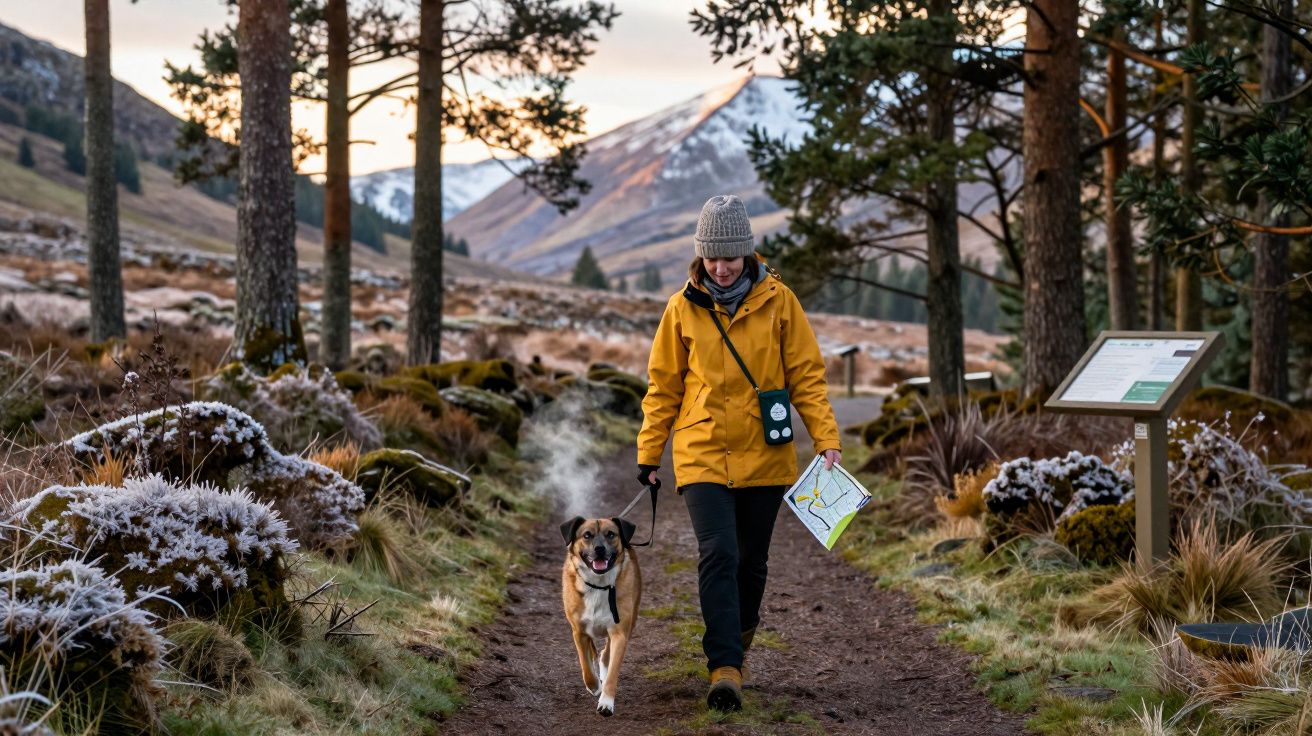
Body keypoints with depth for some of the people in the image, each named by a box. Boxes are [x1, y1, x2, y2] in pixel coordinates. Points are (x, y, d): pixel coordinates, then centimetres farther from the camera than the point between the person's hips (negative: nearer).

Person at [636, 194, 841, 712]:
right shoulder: (682, 309, 0)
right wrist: (648, 455, 7)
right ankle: (725, 669, -16)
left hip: (764, 455, 1)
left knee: (751, 560, 12)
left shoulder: (777, 300, -1)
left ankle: (738, 635, 37)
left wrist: (826, 440, -7)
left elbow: (807, 375, 1)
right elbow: (663, 387, 8)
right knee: (717, 556, -15)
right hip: (703, 454, -1)